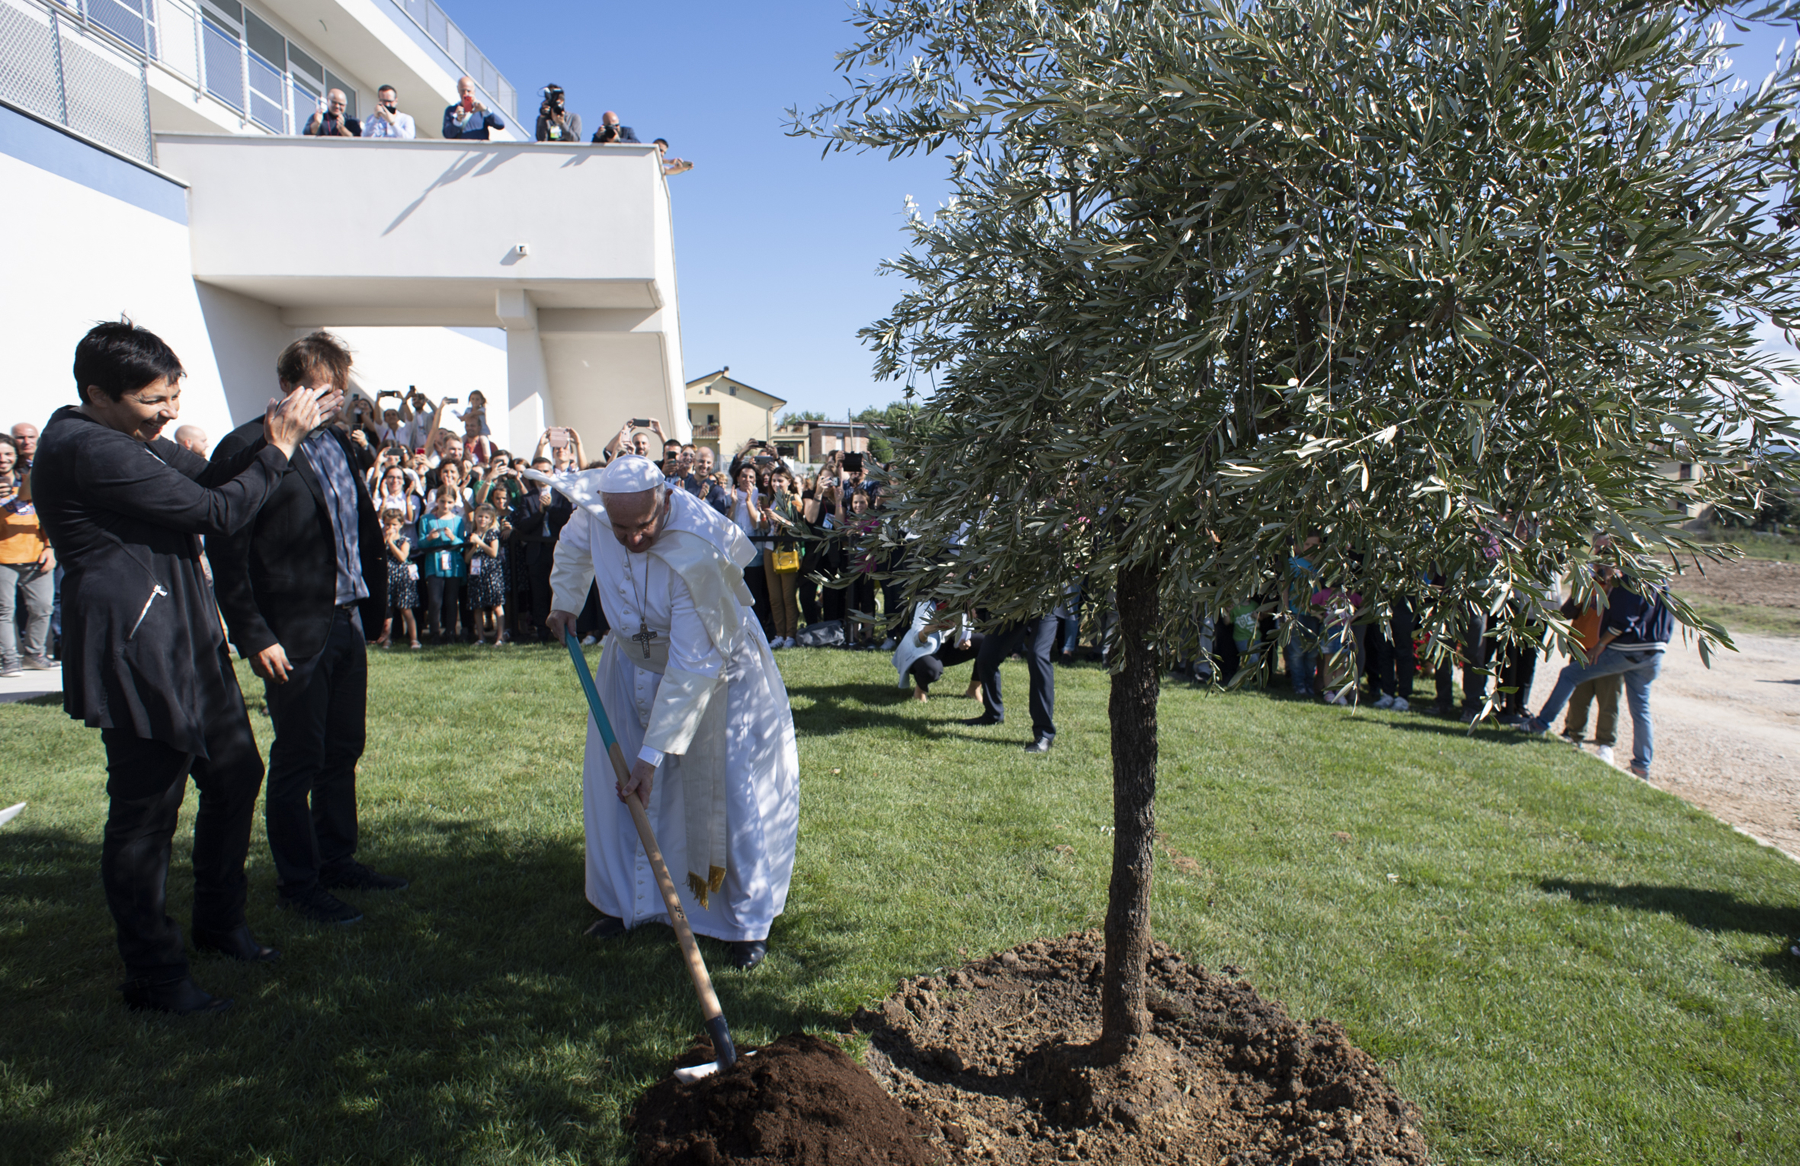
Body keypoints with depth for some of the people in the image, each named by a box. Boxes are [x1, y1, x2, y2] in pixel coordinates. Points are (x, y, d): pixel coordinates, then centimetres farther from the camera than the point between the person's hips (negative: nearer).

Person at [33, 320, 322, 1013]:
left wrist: (265, 436, -1)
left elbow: (207, 477, 16)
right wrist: (278, 448, -9)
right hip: (136, 657, -10)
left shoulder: (129, 437, 12)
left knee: (235, 770, 18)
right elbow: (215, 514, -19)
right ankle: (153, 977, 16)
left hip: (187, 644, 11)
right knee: (144, 813, 1)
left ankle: (219, 921, 36)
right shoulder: (88, 449, -19)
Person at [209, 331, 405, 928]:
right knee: (297, 762, 4)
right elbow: (227, 553, -13)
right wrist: (254, 636, -16)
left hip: (347, 623, 7)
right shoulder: (248, 448, -11)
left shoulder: (341, 446, 12)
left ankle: (336, 861, 31)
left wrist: (373, 605, 12)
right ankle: (298, 884, 19)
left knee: (342, 751, 16)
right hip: (294, 634, -7)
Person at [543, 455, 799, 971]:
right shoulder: (592, 510, -20)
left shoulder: (696, 555, -39)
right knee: (614, 781, 9)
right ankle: (624, 902, 29)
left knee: (731, 791, -4)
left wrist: (653, 754, -34)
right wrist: (565, 601, 5)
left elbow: (691, 668, -36)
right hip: (634, 662, 6)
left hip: (718, 670, -6)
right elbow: (574, 543, 11)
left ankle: (749, 922, 12)